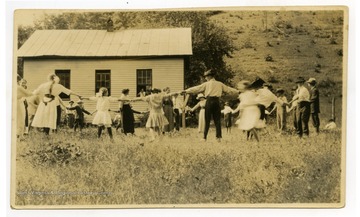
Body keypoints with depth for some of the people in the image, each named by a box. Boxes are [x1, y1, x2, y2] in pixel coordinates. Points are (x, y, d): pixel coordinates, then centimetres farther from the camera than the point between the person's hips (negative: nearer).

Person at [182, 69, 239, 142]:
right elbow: (228, 89, 19)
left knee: (207, 120, 1)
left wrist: (186, 91, 5)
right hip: (217, 101, 3)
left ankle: (205, 137, 2)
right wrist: (238, 91, 31)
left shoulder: (206, 84, 3)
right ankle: (219, 137, -1)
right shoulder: (220, 84, 13)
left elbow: (197, 88, 2)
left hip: (209, 101, -3)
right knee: (217, 120, 6)